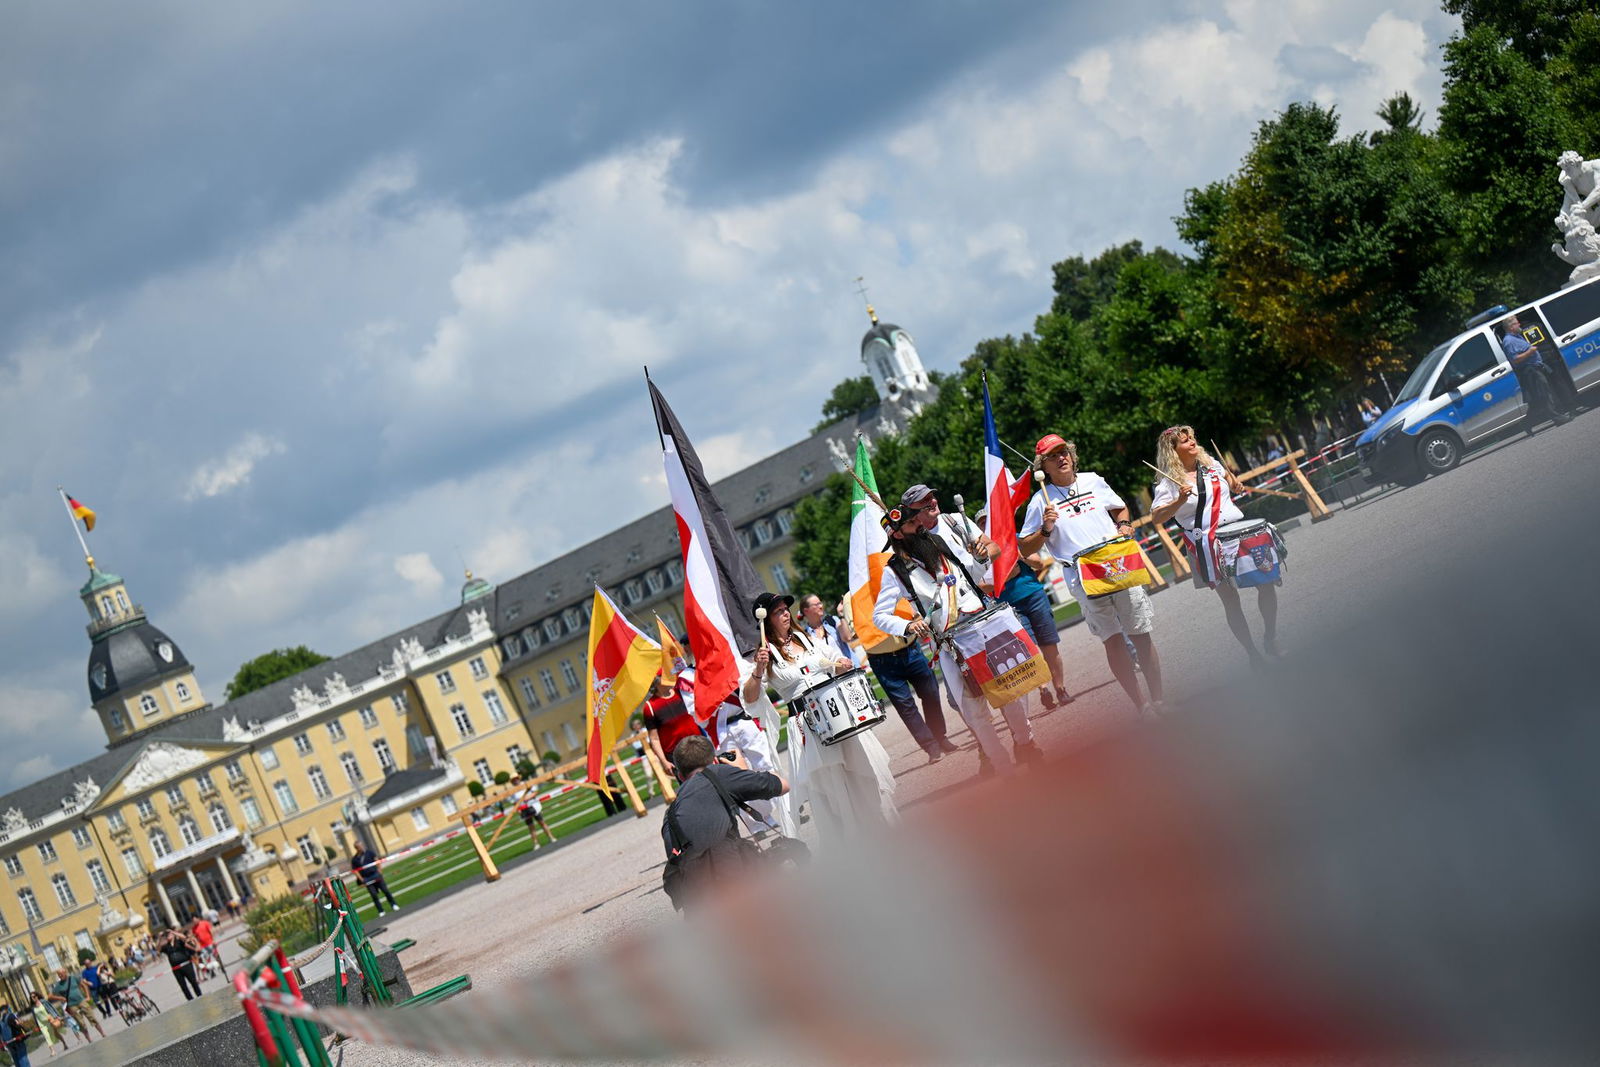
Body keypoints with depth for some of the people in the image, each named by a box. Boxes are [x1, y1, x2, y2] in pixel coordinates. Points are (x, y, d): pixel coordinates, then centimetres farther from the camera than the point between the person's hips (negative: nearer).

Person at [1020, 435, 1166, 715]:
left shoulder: (1093, 481, 11)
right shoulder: (1041, 501, 1)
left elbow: (1120, 508, 27)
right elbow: (1025, 548, 3)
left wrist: (1124, 525, 6)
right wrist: (1045, 529, -13)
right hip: (1083, 578, -2)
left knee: (1141, 635, 4)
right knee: (1113, 641, -1)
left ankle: (1159, 701, 14)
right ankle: (1141, 705, 7)